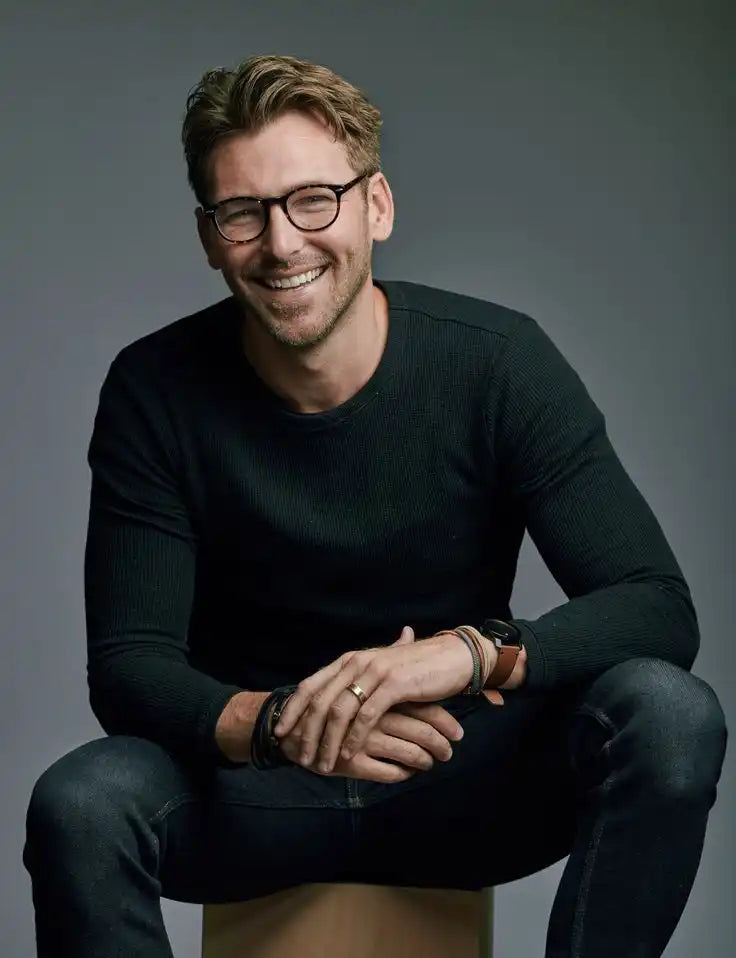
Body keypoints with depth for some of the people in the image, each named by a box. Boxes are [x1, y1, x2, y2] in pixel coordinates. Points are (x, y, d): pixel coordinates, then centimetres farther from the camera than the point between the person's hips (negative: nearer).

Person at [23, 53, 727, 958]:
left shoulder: (500, 360, -12)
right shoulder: (153, 393, -10)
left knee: (670, 714, -28)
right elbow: (128, 665, -12)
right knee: (76, 806, -32)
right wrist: (271, 724, -34)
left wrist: (476, 648, -36)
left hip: (460, 775, 1)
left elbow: (660, 607, -16)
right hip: (247, 785, 0)